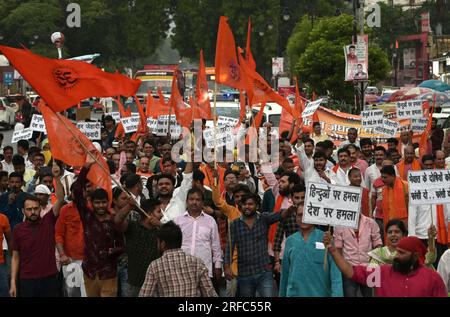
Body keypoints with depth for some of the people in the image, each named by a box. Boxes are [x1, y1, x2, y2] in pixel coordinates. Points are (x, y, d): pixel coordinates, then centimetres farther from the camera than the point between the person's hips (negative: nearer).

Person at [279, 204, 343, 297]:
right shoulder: (290, 241, 5)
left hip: (320, 293, -2)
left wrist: (336, 294, -19)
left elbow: (335, 272, -9)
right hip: (294, 293, 2)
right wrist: (282, 294, 16)